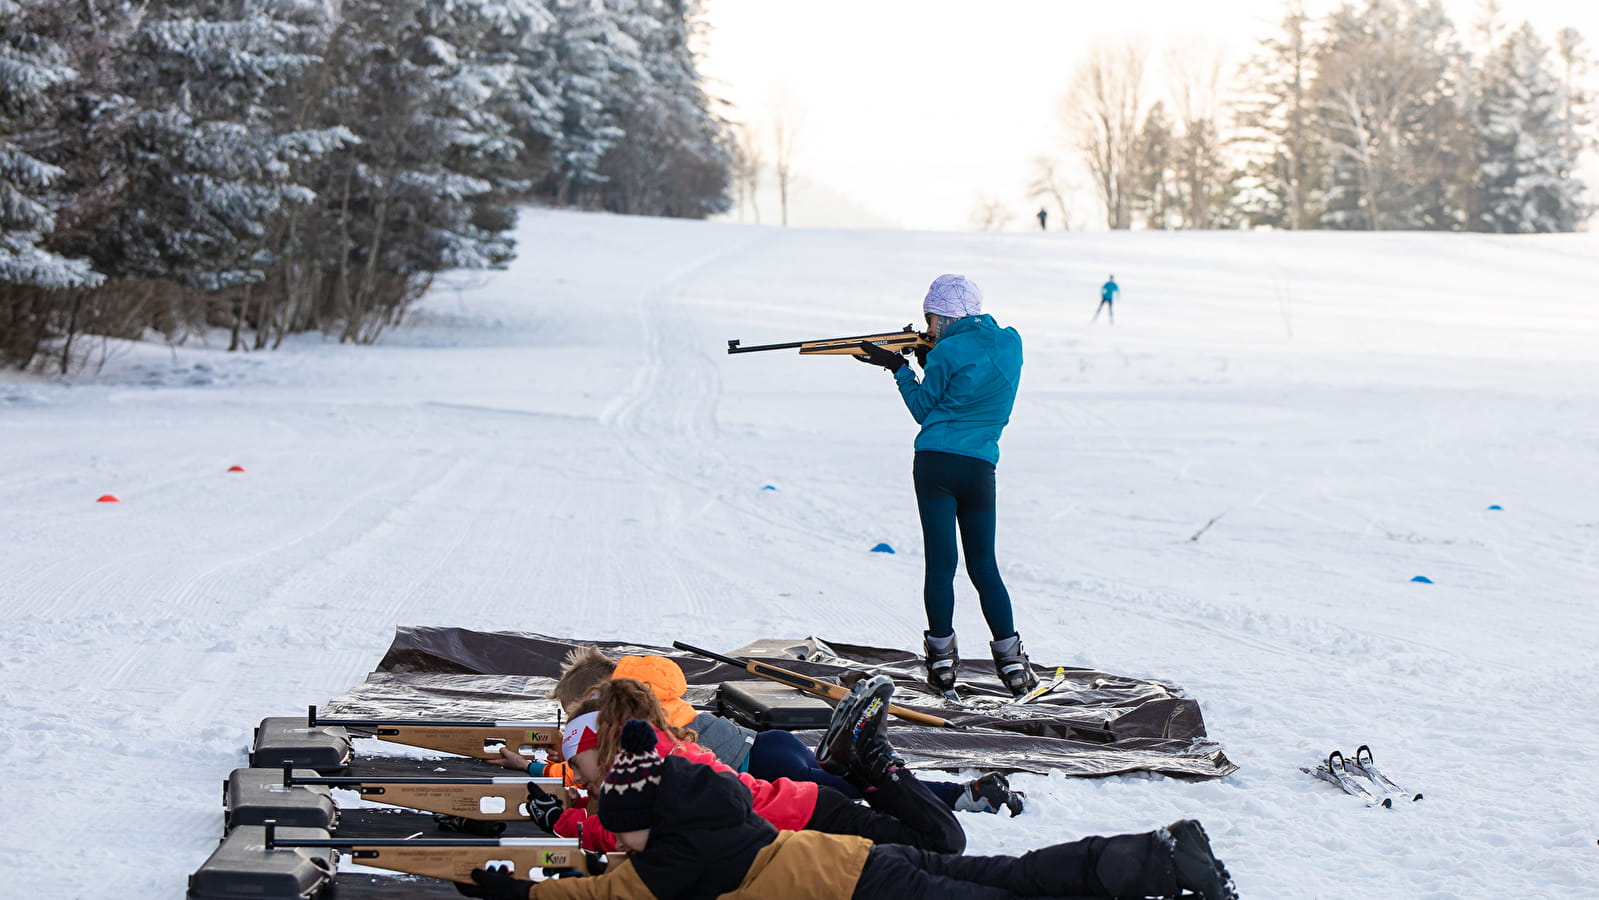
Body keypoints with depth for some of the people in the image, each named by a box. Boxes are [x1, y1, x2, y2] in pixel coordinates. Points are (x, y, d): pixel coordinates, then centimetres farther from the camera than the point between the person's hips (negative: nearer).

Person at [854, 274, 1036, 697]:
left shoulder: (948, 352, -6)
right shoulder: (1010, 343, 10)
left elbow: (924, 409, 5)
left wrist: (899, 369, 15)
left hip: (936, 463, -4)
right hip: (980, 467, 4)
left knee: (940, 561, -1)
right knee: (984, 564, 13)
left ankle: (942, 661, 0)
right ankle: (1011, 661, 9)